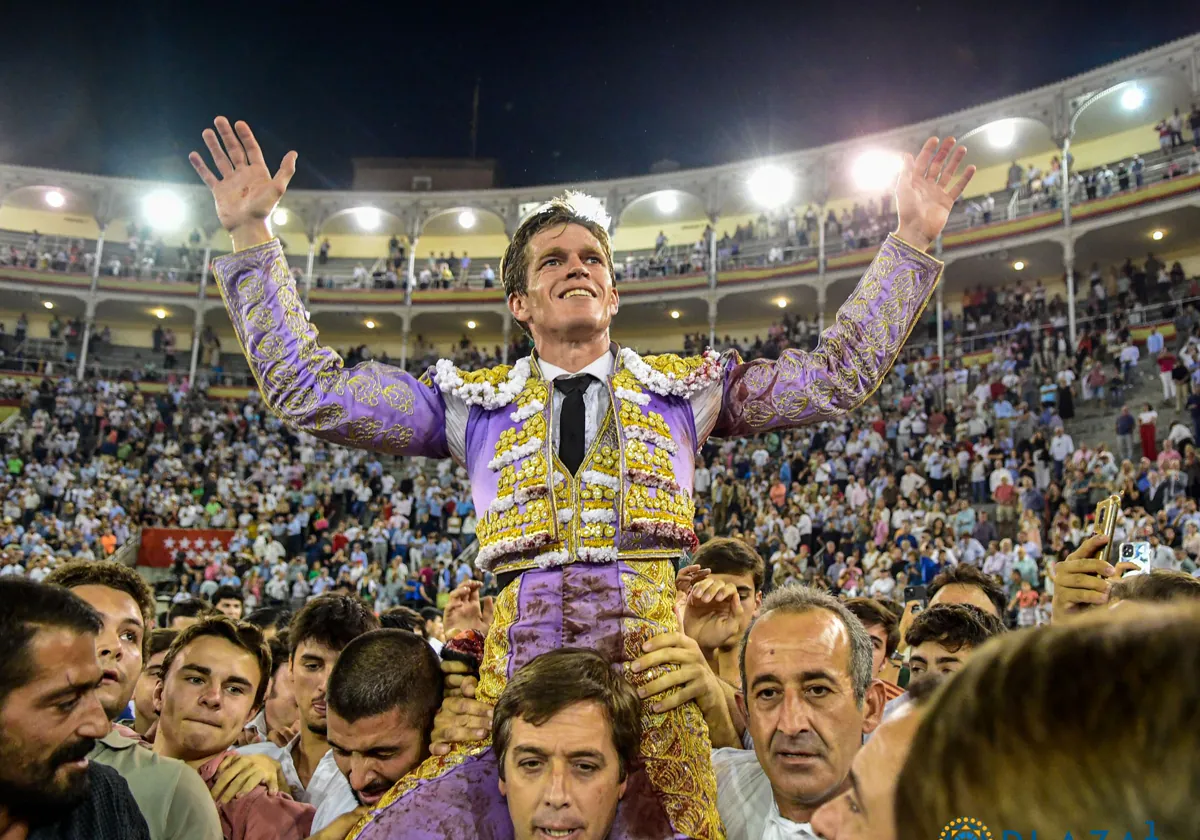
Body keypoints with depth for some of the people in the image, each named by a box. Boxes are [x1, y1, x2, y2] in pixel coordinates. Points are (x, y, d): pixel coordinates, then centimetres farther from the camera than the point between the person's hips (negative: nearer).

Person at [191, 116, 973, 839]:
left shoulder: (682, 387, 16)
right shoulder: (477, 401, 15)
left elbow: (839, 373, 15)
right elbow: (308, 386, 11)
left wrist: (911, 240, 11)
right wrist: (253, 237, 7)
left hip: (654, 650, 0)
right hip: (519, 651, 0)